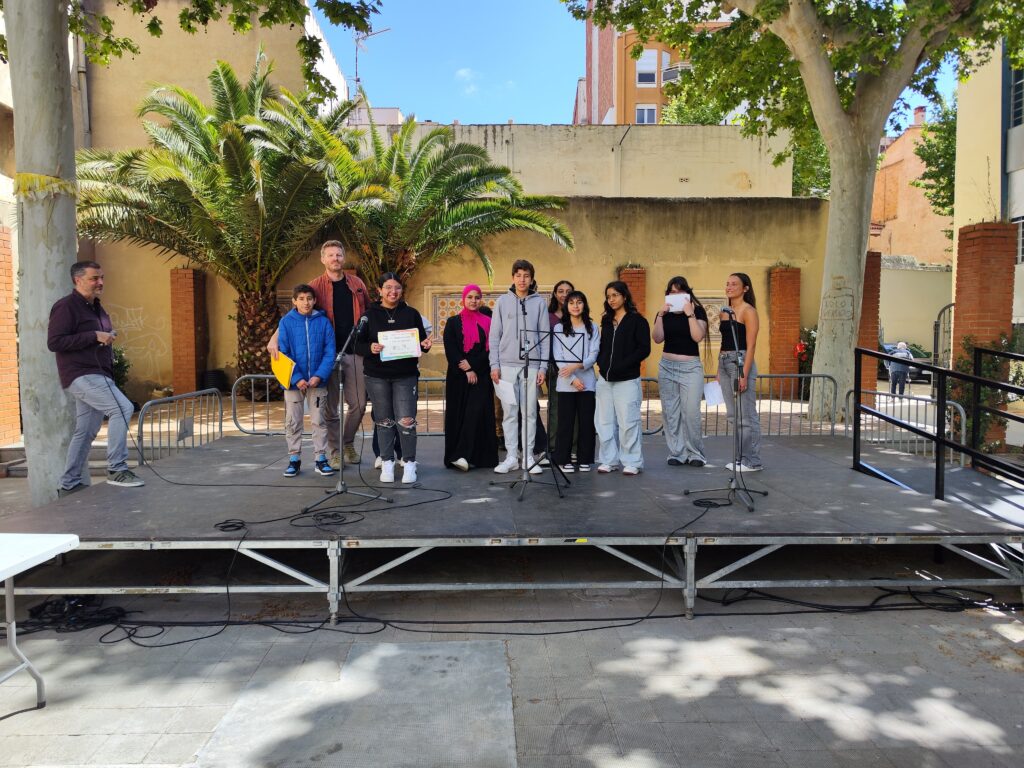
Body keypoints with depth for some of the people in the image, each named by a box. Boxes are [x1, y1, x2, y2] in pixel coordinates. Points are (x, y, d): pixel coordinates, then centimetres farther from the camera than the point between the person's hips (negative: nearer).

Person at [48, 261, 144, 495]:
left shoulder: (97, 308, 20)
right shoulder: (66, 307, -8)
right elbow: (54, 342, -17)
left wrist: (108, 338, 13)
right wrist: (95, 336, -19)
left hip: (99, 375, 9)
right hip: (81, 375, -9)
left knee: (85, 432, 11)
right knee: (123, 408, -24)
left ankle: (69, 485, 19)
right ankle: (117, 469, -19)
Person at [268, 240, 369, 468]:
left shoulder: (356, 284, 8)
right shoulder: (316, 287, 0)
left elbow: (370, 313, 16)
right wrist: (274, 338, -18)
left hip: (355, 352, 2)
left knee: (359, 403, 5)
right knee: (331, 407, 4)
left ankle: (348, 443, 27)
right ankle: (336, 451, 18)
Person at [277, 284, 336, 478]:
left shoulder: (323, 322, -3)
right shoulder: (286, 322, -4)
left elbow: (329, 352, -4)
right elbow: (283, 354, -6)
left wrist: (320, 375, -16)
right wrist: (296, 378, -16)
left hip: (318, 380, 0)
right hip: (294, 381, 0)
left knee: (319, 421, 7)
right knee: (292, 422, 8)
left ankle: (321, 458, 16)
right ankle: (294, 459, 19)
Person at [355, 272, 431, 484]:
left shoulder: (411, 313, 7)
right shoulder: (370, 314, 4)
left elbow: (422, 340, 13)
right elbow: (357, 343, 1)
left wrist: (425, 345, -10)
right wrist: (370, 348, -20)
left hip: (406, 375, 0)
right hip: (377, 375, 0)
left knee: (407, 420, -6)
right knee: (383, 420, 6)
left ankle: (409, 463, 7)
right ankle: (387, 463, 18)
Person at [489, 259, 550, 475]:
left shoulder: (539, 302, 5)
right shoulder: (503, 301, 6)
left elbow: (544, 335, 4)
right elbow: (494, 335, 6)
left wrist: (543, 367, -2)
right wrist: (494, 365, -1)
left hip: (532, 365, 0)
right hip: (507, 364, 0)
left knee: (530, 412, 4)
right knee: (509, 412, 3)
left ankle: (529, 457, 11)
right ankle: (511, 457, 10)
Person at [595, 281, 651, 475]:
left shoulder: (637, 320, -2)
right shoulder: (606, 321, 16)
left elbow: (644, 349, -9)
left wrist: (621, 366, -16)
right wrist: (601, 363, 1)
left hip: (627, 380, -6)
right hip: (605, 379, 6)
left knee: (628, 422, -5)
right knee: (605, 421, 6)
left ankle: (632, 462, 5)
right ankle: (609, 460, 14)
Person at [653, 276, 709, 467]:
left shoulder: (698, 311, 0)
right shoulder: (665, 313, 9)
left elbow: (698, 337, -15)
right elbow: (657, 339, -5)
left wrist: (690, 314, -18)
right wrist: (661, 315, -11)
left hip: (690, 366, -3)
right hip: (667, 366, 3)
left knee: (691, 412, -7)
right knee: (670, 412, 3)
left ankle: (695, 453, 6)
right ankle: (677, 453, 10)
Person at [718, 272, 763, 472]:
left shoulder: (748, 311, -7)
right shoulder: (725, 311, 15)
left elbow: (751, 345, -13)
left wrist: (744, 374, -19)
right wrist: (719, 371, 15)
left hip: (741, 362, -8)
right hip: (724, 363, 8)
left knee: (746, 415, -5)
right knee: (733, 416, 11)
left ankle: (752, 461, 3)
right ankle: (741, 458, 20)